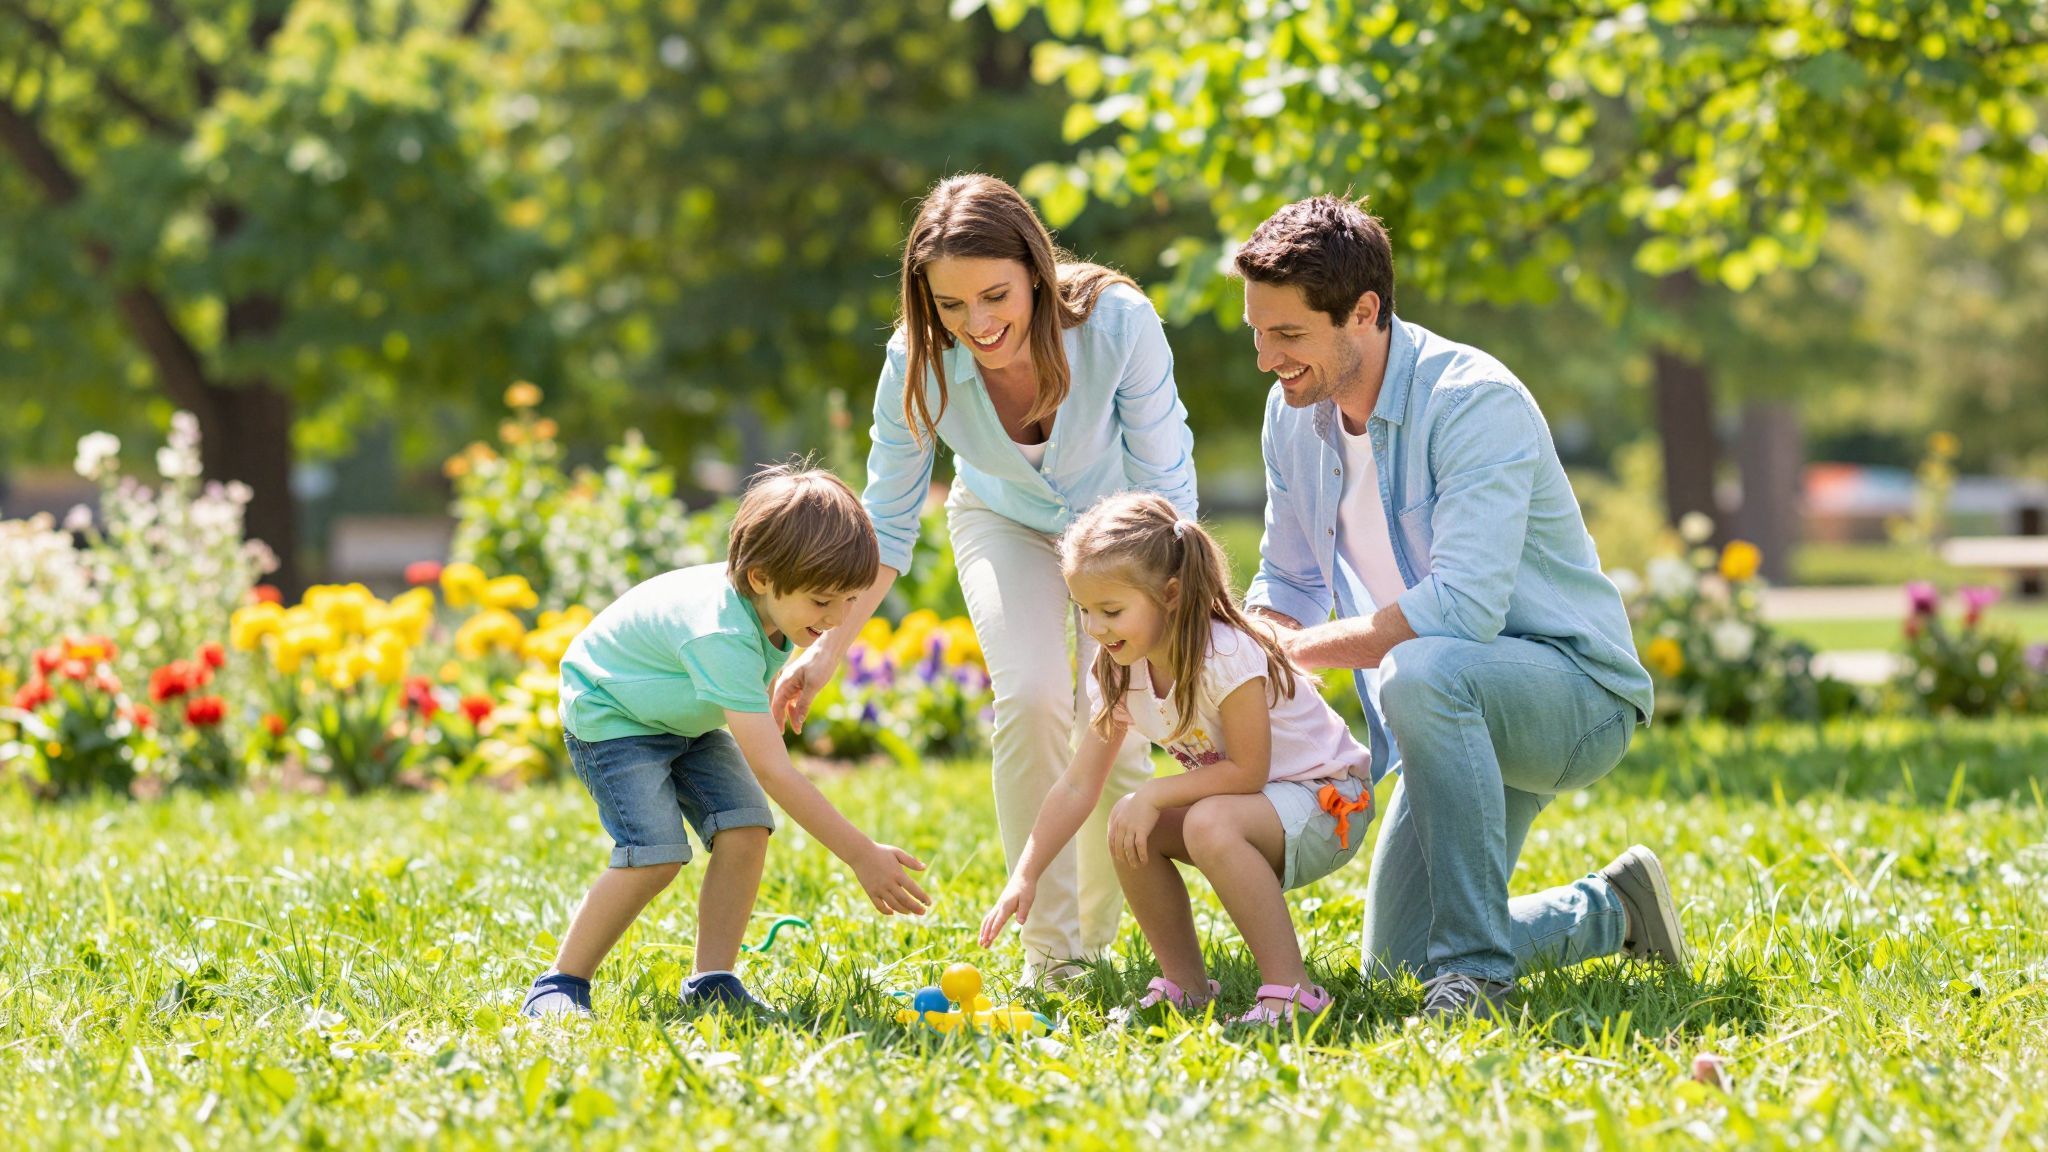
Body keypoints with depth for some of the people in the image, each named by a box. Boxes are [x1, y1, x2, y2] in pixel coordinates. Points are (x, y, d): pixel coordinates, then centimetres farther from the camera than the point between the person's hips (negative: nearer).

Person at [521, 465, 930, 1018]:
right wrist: (862, 856, -43)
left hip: (686, 719, 8)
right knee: (655, 855, -22)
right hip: (610, 715, -8)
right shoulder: (723, 636, -41)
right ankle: (560, 984, -8)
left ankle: (711, 982, -3)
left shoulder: (777, 600, -16)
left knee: (745, 830, -12)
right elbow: (772, 770, -43)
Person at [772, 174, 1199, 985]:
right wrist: (826, 652, -24)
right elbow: (887, 525, -16)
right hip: (1006, 524, 1)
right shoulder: (918, 365, -29)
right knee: (1032, 699, -22)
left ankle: (1096, 937, 11)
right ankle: (1047, 949, -8)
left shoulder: (1117, 323, -36)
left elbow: (1165, 489, -25)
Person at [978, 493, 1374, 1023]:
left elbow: (1247, 772, -26)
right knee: (1130, 829, -11)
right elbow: (1078, 786, -4)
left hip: (1327, 804, -8)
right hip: (1248, 801, 8)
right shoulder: (1120, 672, -5)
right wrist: (1024, 876, -12)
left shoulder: (1226, 656, -28)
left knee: (1210, 824, -34)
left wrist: (1154, 794, -26)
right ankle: (1185, 984, 3)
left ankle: (1290, 988, -28)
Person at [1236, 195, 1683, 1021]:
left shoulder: (1475, 402, -25)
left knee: (1423, 672, -40)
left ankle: (1477, 967, -30)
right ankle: (1613, 912, 31)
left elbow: (1463, 609, -35)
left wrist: (1300, 650, -27)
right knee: (1397, 962, 7)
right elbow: (1287, 584, 11)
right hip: (1462, 710, 8)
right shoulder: (1295, 411, -1)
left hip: (1575, 691, -8)